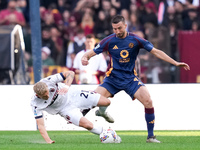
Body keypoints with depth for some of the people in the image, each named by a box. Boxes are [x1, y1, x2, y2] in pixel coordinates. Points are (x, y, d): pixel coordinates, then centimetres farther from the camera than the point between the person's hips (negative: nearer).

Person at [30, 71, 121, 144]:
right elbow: (40, 125, -23)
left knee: (106, 102, -2)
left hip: (72, 95, 1)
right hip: (65, 109, -1)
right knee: (88, 125, -24)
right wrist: (48, 141, -33)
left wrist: (66, 87, -35)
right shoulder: (35, 104, -27)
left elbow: (70, 73, -18)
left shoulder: (48, 81, -28)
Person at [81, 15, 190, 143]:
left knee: (148, 101, -21)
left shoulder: (135, 40, -6)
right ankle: (102, 111, 22)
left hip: (130, 78, 0)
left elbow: (155, 52, -3)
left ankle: (151, 136, -10)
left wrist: (175, 63, -8)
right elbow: (92, 53, -3)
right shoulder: (109, 41, -6)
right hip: (113, 78, 0)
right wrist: (84, 58, -29)